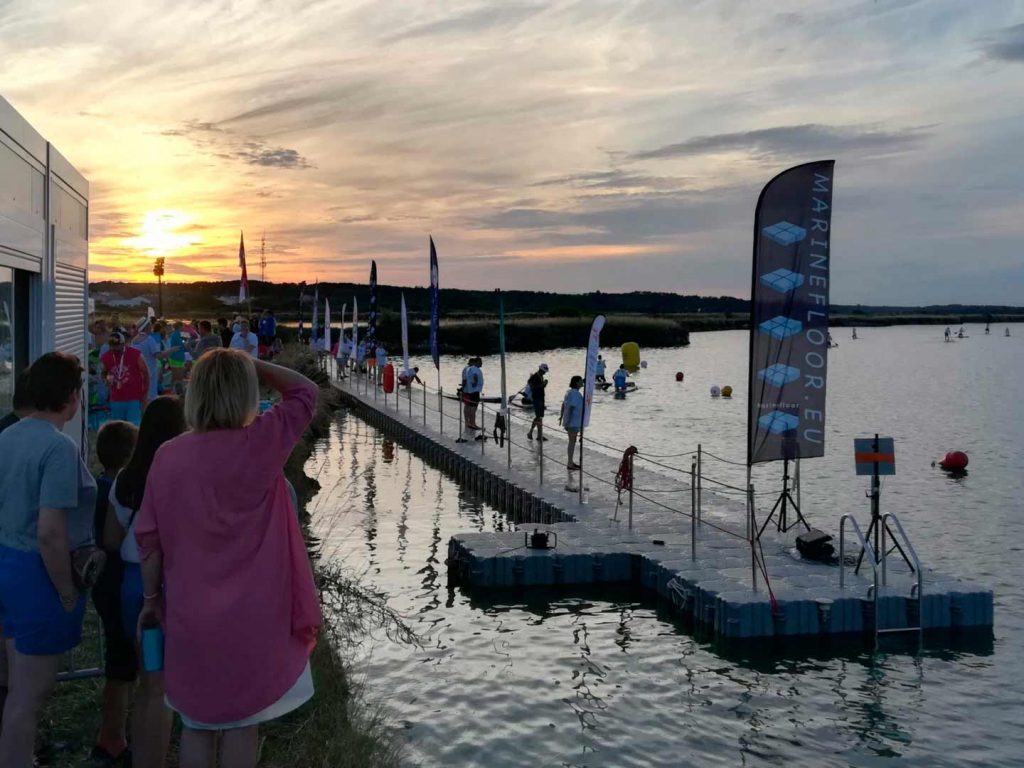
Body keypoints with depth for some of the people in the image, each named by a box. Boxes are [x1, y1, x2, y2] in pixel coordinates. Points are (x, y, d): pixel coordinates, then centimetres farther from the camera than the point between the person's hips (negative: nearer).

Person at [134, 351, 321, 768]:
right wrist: (249, 365, 2)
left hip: (190, 615, 3)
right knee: (240, 721, 11)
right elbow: (305, 391, 1)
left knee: (196, 723, 15)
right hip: (252, 614, -2)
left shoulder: (168, 455, -4)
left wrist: (151, 598, 14)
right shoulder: (261, 443, -13)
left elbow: (148, 538, 2)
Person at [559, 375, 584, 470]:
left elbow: (563, 404, 17)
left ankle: (571, 462, 26)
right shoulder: (575, 393, -20)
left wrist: (561, 416, 24)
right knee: (572, 441, -3)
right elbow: (571, 407, -25)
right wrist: (568, 420, -27)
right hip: (573, 421, -10)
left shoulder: (570, 392, 11)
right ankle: (570, 464, 2)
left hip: (573, 421, 10)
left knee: (572, 441, 17)